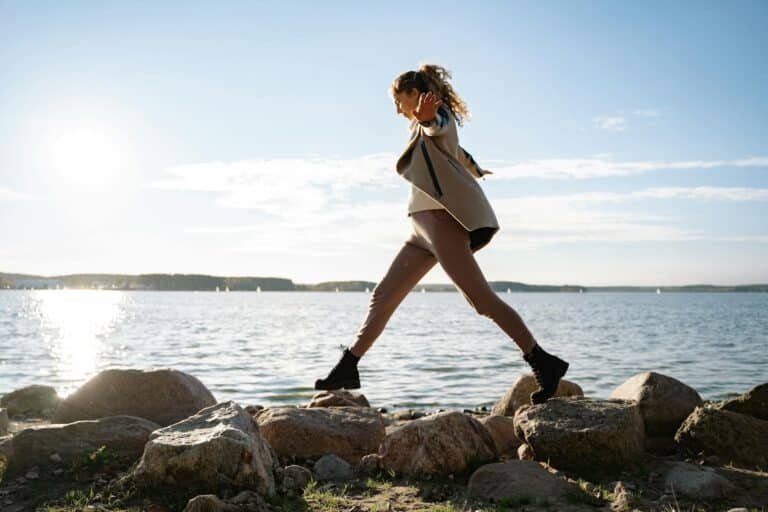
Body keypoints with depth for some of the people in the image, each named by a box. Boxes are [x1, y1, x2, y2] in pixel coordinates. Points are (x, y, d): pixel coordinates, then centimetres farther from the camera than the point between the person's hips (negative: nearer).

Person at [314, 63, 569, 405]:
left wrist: (425, 119, -50)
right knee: (384, 295, 7)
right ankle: (347, 369, 11)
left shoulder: (438, 114, -2)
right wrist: (476, 171, 60)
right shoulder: (428, 125, 25)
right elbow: (458, 153, 42)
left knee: (481, 298, -15)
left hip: (441, 217, -10)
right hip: (426, 225, 10)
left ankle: (544, 364, -10)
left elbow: (438, 126, -29)